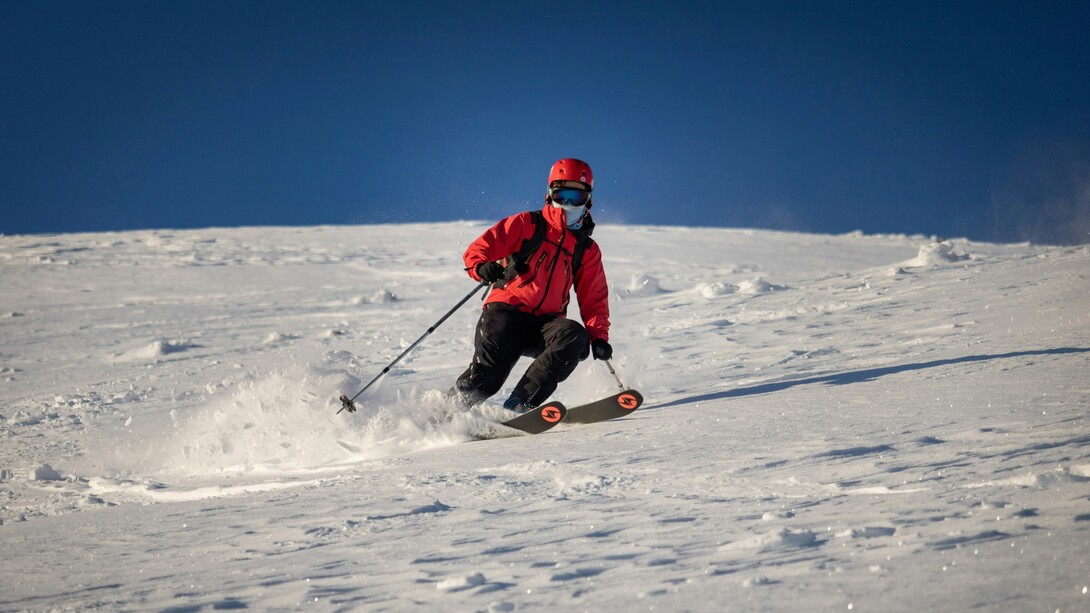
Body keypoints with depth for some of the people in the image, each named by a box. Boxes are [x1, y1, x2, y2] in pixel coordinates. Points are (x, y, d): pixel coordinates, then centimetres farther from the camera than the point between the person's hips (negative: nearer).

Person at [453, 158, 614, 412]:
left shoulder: (587, 250, 19)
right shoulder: (526, 224, 8)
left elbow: (594, 300, 18)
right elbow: (478, 249, 1)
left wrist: (598, 336, 1)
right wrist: (482, 267, -23)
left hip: (545, 324, 3)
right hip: (506, 313, -3)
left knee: (575, 336, -30)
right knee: (486, 375, -27)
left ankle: (520, 404, -34)